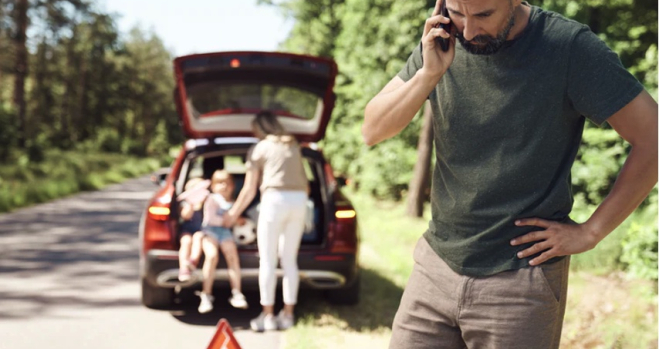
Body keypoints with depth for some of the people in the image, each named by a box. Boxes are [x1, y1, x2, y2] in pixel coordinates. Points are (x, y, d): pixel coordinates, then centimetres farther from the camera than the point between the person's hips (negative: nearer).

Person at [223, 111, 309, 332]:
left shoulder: (258, 149, 8)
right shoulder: (294, 146, 21)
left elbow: (249, 191, 7)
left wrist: (233, 214, 19)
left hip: (275, 199, -5)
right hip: (299, 200, 5)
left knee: (267, 260, 2)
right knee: (289, 260, 10)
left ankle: (267, 315, 2)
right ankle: (288, 314, 12)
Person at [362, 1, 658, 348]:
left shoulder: (569, 47, -13)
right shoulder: (441, 41, 0)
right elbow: (372, 131, -2)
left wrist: (590, 231, -10)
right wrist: (428, 74, -18)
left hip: (521, 280, -4)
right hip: (436, 267, 4)